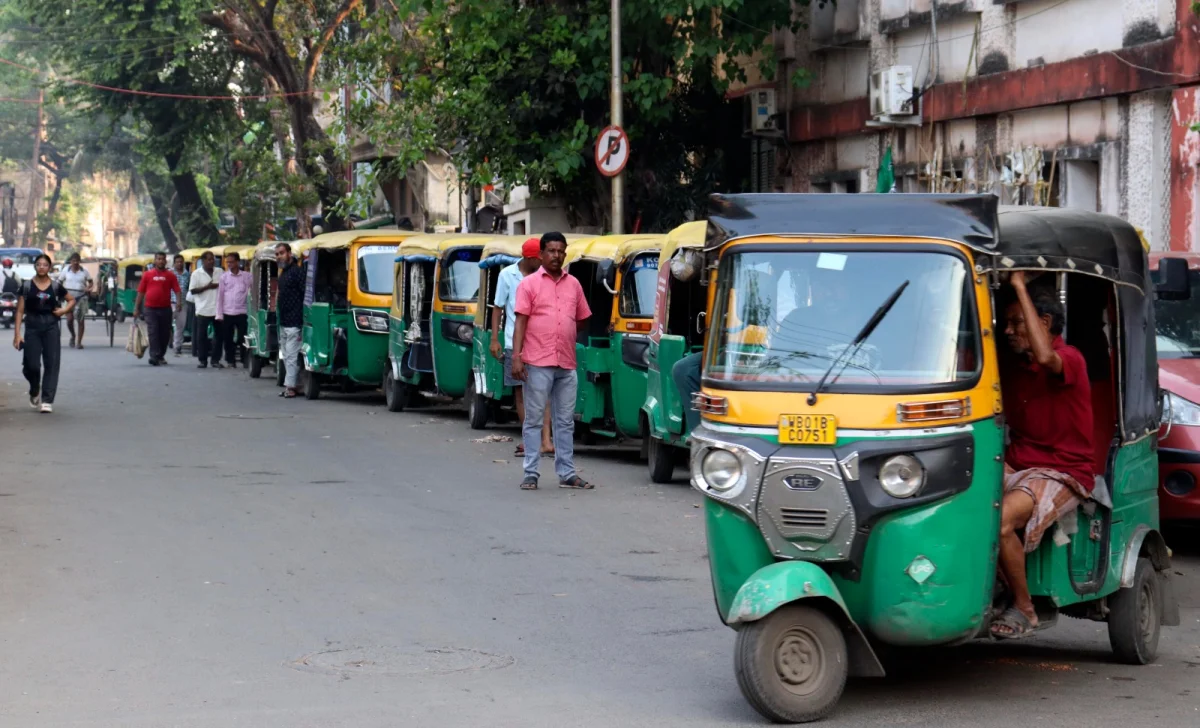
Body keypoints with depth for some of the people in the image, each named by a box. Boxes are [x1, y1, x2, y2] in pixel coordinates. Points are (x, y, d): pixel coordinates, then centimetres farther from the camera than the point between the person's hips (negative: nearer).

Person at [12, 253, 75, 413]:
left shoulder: (55, 286, 4)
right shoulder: (26, 286, 1)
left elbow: (72, 300, 19)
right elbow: (20, 311, 1)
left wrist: (64, 310, -1)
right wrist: (17, 333, -5)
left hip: (51, 328, 1)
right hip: (32, 328, -1)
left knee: (51, 364, -5)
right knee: (32, 365, -6)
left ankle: (47, 401, -1)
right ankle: (34, 392, 25)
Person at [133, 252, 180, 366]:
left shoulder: (170, 275, 5)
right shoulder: (147, 274, 6)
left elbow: (177, 290, -1)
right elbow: (141, 292, 8)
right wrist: (136, 308, 6)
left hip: (165, 308, 1)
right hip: (150, 308, -1)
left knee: (165, 334, 9)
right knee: (153, 332, -8)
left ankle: (161, 356, 24)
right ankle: (154, 356, -13)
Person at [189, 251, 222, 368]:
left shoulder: (219, 272, 9)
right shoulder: (196, 273, -1)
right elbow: (192, 290, -6)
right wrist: (207, 287, -15)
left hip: (217, 309, 3)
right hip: (203, 309, -3)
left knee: (218, 335, 4)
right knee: (201, 336, 0)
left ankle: (216, 360, 12)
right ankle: (202, 360, 6)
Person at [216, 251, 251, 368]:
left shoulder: (246, 276, 3)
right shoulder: (224, 276, 5)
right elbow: (220, 296, 4)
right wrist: (219, 314, 0)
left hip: (242, 312, -1)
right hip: (227, 313, 1)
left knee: (243, 338, -2)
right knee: (228, 339, 6)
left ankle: (245, 360, 6)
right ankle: (230, 360, 15)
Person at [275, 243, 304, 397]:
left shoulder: (297, 271, -10)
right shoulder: (283, 272, 18)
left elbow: (306, 296, -16)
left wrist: (302, 320, -20)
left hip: (293, 323, -10)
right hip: (283, 323, 10)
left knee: (291, 356, -9)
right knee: (286, 356, 12)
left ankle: (290, 386, -8)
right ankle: (289, 385, 16)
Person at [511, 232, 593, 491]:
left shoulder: (573, 284, 12)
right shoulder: (529, 283, 0)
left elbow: (581, 319, 23)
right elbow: (520, 321, -6)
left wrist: (566, 337, 14)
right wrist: (516, 356, -13)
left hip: (567, 364, 4)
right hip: (537, 363, -4)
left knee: (566, 421, 9)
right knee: (534, 420, 1)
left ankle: (567, 474, 14)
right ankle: (531, 474, 5)